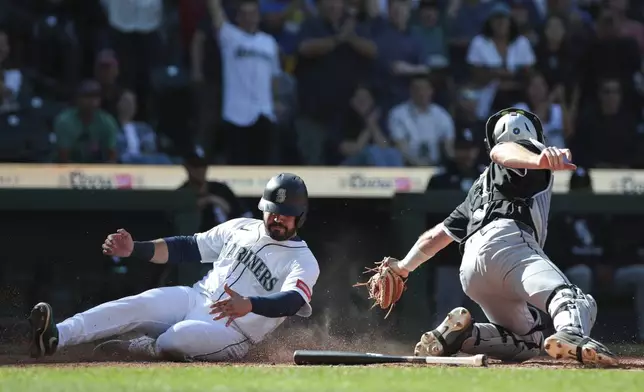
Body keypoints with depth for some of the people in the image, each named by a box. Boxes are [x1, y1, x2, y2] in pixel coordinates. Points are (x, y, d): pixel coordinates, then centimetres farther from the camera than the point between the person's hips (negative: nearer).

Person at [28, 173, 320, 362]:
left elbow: (292, 301, -25)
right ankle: (56, 337, -40)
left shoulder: (303, 261, -5)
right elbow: (187, 248, 14)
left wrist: (248, 305, -46)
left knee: (174, 340, -36)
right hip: (194, 299, 5)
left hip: (232, 332, -5)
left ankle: (130, 349, -5)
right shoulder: (240, 228, 13)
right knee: (139, 305, -24)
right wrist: (134, 249, -1)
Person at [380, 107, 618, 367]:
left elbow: (439, 234, 42)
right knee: (577, 303, -27)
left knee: (528, 341, 18)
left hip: (470, 271, 8)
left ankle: (457, 334, -4)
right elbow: (503, 152, -7)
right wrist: (539, 161, -29)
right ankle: (572, 335, -61)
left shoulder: (481, 189, 39)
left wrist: (403, 267, 56)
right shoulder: (530, 151, 19)